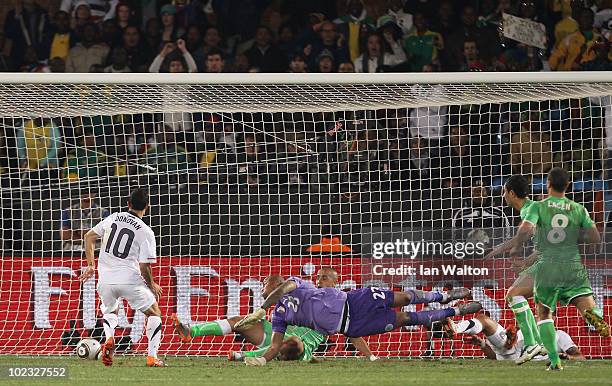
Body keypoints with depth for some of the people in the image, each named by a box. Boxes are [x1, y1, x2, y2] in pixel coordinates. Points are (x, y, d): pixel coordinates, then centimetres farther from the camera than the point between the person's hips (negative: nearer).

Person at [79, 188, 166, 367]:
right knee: (154, 313, 15)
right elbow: (144, 266, -9)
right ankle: (152, 357, 4)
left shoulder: (112, 218, 6)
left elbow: (88, 237, 10)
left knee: (110, 312, 30)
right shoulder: (146, 232, -6)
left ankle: (109, 339, -1)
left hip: (106, 279, 4)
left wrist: (91, 265, 17)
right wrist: (152, 285, 8)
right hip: (131, 280, -4)